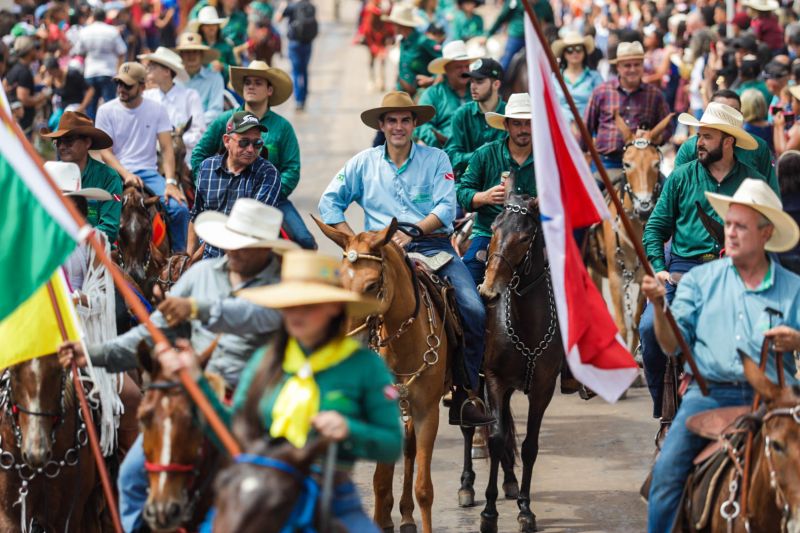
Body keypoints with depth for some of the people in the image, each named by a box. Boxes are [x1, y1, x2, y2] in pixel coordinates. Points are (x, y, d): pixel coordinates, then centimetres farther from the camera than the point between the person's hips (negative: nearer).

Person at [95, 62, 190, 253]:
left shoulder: (157, 110, 6)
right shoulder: (106, 111, 3)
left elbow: (167, 149, 1)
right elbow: (105, 152, -1)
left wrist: (170, 182, -15)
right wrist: (125, 174, -19)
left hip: (149, 173, 1)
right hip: (117, 173, -1)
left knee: (179, 208, -22)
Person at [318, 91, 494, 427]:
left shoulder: (436, 159, 9)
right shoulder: (364, 163, 13)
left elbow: (446, 208, -2)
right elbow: (329, 202, 13)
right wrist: (354, 241, 0)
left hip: (433, 244, 0)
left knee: (474, 310, -19)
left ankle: (463, 395, -8)